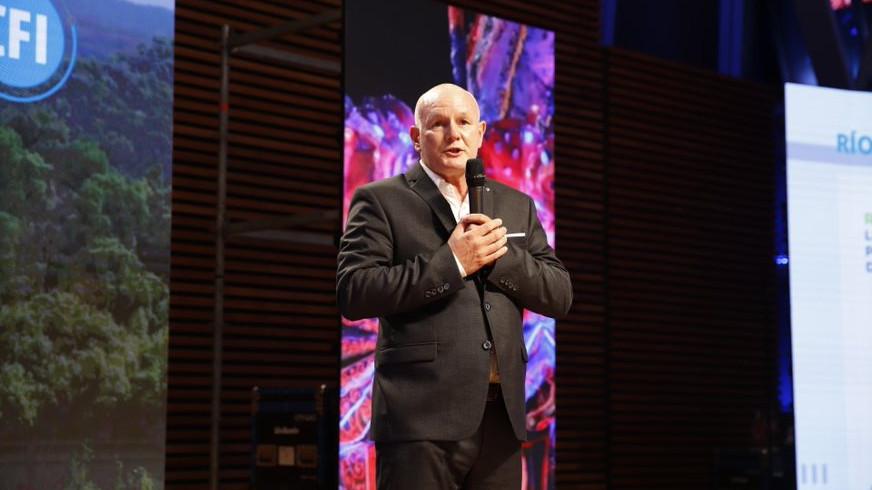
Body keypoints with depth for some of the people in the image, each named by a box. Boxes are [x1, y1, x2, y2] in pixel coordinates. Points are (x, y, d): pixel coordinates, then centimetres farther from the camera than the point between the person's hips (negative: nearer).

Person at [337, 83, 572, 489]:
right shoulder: (381, 200, 1)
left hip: (501, 418, 5)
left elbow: (560, 296, 10)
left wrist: (499, 252, -6)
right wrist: (451, 262, -13)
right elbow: (352, 292, -10)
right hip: (423, 415, -4)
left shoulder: (516, 205, 16)